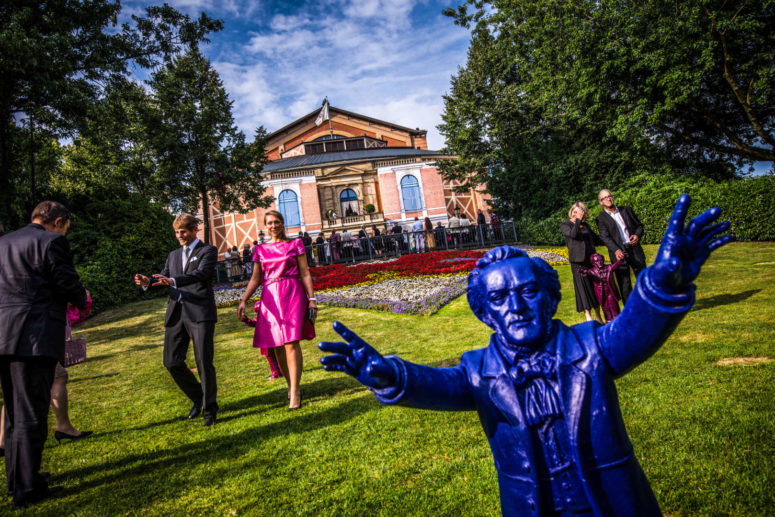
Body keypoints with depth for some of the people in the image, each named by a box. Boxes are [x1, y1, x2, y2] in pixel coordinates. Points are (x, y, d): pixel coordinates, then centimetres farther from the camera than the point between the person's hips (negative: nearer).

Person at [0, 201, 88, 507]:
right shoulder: (51, 242, -9)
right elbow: (68, 285, -12)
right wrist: (81, 299, 10)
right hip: (35, 339, -8)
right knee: (31, 415, 0)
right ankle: (27, 490, 7)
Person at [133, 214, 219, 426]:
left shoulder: (208, 251, 4)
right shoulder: (173, 255, 24)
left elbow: (200, 274, -14)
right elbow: (163, 278, 17)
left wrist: (173, 281, -30)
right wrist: (147, 282, -6)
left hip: (200, 312, -6)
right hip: (176, 313, 6)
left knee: (204, 362, -6)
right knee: (172, 362, 4)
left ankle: (209, 408, 11)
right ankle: (197, 398, 27)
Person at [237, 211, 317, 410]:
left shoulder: (295, 244, 7)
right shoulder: (261, 249, 14)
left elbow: (305, 273, 5)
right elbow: (256, 278, 14)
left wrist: (311, 299, -2)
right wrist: (243, 301, 2)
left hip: (292, 294, -3)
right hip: (270, 297, 3)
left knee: (291, 342, -12)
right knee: (277, 345, 4)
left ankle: (294, 393, -7)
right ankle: (290, 384, 22)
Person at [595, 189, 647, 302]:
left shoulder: (626, 210, 13)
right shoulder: (601, 219, 2)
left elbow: (639, 225, 17)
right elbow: (605, 237, -10)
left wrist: (637, 235, -6)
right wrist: (616, 250, -26)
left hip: (635, 251, 3)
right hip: (619, 254, -3)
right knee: (624, 286, 0)